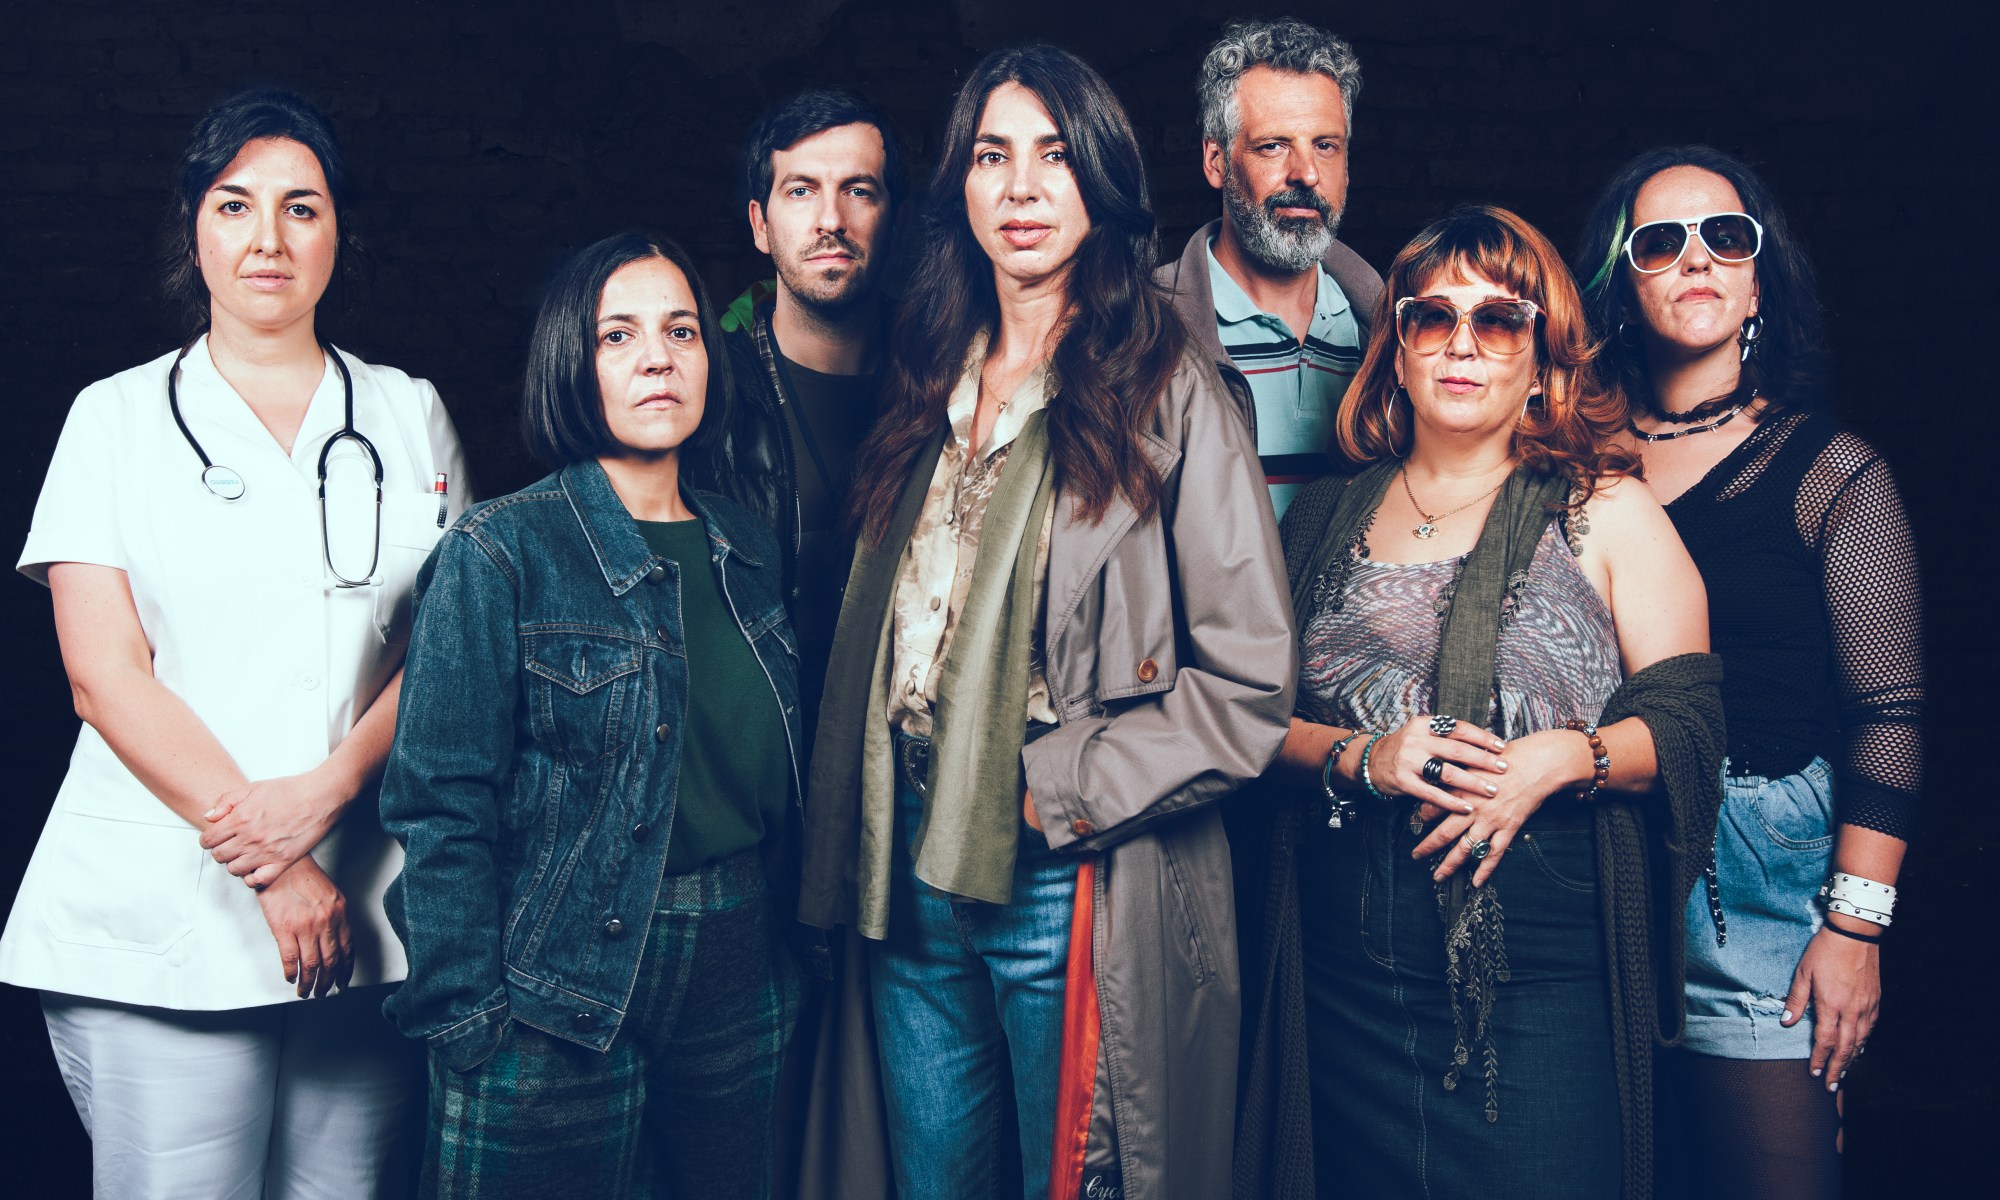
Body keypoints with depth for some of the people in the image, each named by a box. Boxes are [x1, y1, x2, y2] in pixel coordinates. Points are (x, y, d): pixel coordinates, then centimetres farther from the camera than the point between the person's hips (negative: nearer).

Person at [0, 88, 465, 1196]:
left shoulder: (409, 417, 12)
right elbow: (105, 674, -3)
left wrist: (325, 791, -11)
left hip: (364, 918, 2)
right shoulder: (118, 417, 6)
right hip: (158, 921, -1)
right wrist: (260, 856, -11)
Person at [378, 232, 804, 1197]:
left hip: (735, 984, 6)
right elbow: (441, 810, -12)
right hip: (564, 1006, -5)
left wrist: (786, 957, 10)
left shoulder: (745, 552, 7)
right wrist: (469, 1035, -14)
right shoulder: (500, 554, -11)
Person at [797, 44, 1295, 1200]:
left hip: (1071, 881, -5)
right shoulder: (936, 380, 11)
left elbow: (1249, 681, -11)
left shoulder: (1169, 387, -7)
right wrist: (859, 858, 7)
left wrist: (1058, 790, -14)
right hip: (912, 868, 6)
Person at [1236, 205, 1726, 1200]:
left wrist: (1566, 758, -18)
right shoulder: (1327, 517, 12)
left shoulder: (1607, 513, 4)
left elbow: (1689, 726, -1)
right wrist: (1360, 756, -11)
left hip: (1544, 979, -2)